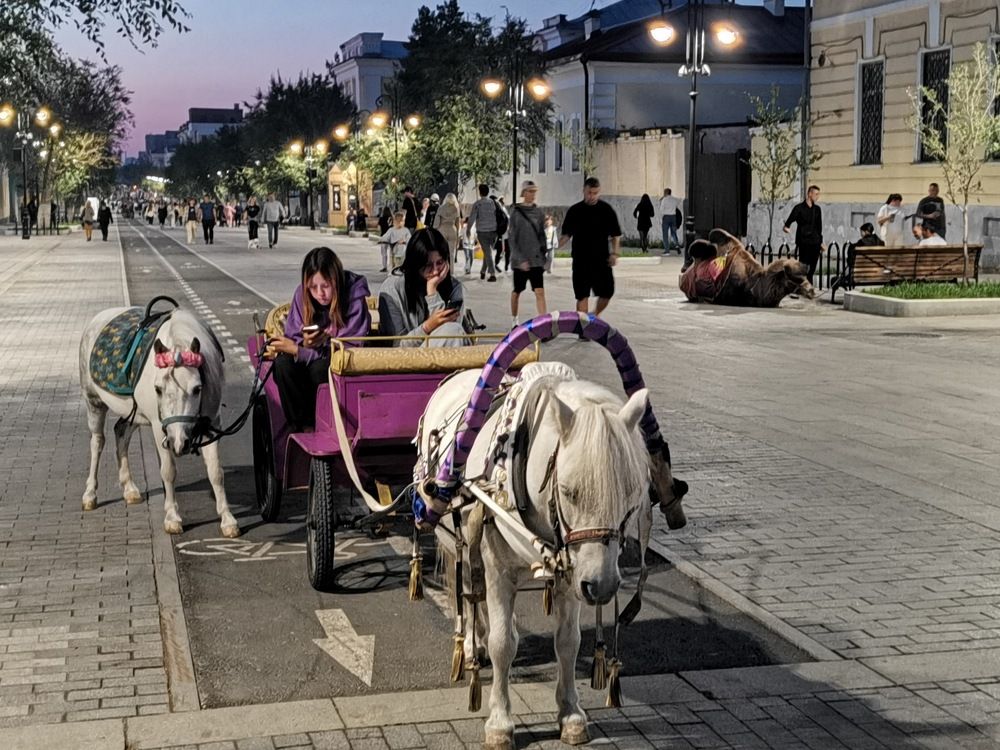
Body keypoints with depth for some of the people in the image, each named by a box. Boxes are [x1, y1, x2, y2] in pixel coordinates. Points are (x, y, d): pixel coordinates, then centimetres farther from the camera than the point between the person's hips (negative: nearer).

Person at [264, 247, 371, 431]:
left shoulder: (354, 298, -19)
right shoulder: (301, 294, -7)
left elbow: (350, 349, -22)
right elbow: (292, 337, -2)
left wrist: (296, 350, -27)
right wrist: (304, 344, -29)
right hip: (309, 356, 4)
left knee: (319, 367, -35)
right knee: (283, 364, -27)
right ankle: (300, 427, -15)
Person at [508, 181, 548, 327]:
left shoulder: (539, 212, 6)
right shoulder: (516, 212, -5)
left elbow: (542, 236, 13)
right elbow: (512, 238, -7)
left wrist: (543, 257, 10)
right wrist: (520, 259, -14)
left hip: (536, 259, 2)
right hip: (520, 260, -2)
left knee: (540, 292, -10)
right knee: (517, 291, 11)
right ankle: (514, 320, 31)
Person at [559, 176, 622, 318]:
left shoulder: (606, 210, 2)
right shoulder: (575, 211, 2)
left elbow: (615, 234, 7)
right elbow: (566, 234, 6)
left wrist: (614, 253, -5)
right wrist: (555, 245, -12)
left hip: (602, 260, 1)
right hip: (581, 261, -1)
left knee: (607, 292, 1)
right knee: (582, 296, 0)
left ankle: (595, 316, 27)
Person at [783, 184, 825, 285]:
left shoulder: (817, 209, 14)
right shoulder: (799, 208, -4)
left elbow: (819, 227, 19)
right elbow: (791, 219, -16)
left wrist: (820, 242, 17)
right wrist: (786, 227, -39)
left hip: (815, 243, 5)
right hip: (804, 242, -5)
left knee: (812, 269, 5)